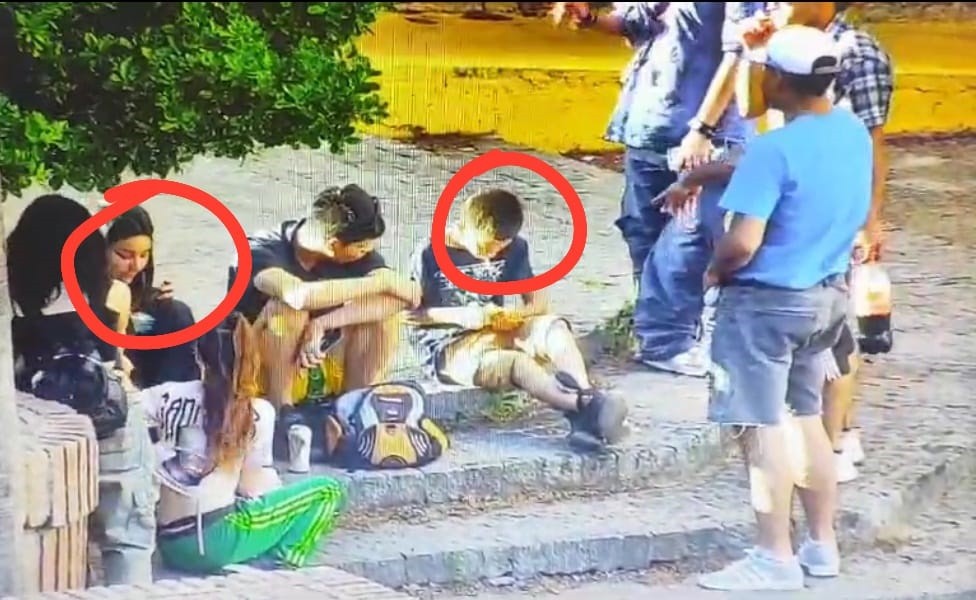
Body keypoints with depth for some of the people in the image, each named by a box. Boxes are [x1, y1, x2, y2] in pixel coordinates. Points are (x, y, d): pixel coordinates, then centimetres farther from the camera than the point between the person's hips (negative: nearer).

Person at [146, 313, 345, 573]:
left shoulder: (169, 396, 6)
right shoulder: (258, 412, -2)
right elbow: (253, 488, 3)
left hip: (171, 547, 6)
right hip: (214, 539, -6)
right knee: (327, 491, 2)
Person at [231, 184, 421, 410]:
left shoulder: (359, 252, -11)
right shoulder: (263, 251, -25)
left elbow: (398, 298, -27)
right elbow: (298, 295, -45)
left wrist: (322, 324, -39)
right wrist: (382, 282, -37)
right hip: (261, 375, -4)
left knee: (383, 313, -20)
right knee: (288, 306, -33)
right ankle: (280, 408, -21)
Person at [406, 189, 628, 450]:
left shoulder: (513, 248, 5)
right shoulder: (430, 255, -9)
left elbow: (539, 302, 5)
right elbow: (409, 313, -9)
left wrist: (511, 315, -17)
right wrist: (460, 316, -21)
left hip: (496, 332, 5)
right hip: (449, 349, -5)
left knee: (553, 326, -26)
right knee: (518, 362, -36)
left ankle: (588, 395, -47)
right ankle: (586, 407, -55)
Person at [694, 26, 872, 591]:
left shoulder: (775, 148, -24)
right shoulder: (854, 132, 1)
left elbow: (742, 244, -27)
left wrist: (715, 270, -5)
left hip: (767, 302, -8)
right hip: (827, 295, 8)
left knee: (764, 427, 0)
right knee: (806, 417, 19)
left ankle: (776, 559, 4)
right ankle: (823, 545, 25)